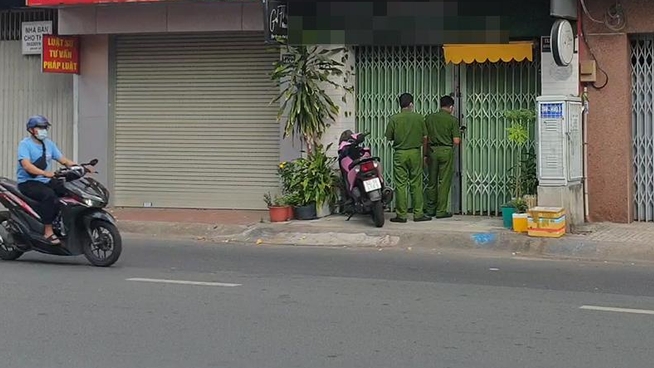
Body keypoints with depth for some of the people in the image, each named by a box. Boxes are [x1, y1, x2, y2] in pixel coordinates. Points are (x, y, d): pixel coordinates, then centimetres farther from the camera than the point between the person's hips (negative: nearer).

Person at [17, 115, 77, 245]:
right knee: (49, 195, -35)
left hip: (46, 181, 7)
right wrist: (44, 173, -39)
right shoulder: (25, 144, -8)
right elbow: (26, 165, -24)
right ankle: (48, 232, -30)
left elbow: (63, 160, 9)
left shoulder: (49, 144, 15)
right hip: (28, 183, -7)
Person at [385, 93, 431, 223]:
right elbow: (424, 136, 2)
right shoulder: (419, 118, -3)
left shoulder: (394, 119, -6)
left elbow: (389, 137, 0)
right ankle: (418, 213, 6)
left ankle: (401, 215, 2)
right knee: (416, 184, 6)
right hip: (415, 153, 1)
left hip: (400, 153, -1)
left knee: (400, 184, 2)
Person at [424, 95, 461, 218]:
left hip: (432, 150, 4)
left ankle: (430, 209, 20)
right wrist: (459, 138, 13)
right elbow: (456, 141, -10)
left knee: (432, 181, 13)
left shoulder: (429, 118, 4)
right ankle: (441, 211, 2)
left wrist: (425, 154, 12)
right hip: (446, 151, -4)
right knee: (444, 182, 1)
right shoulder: (453, 120, -7)